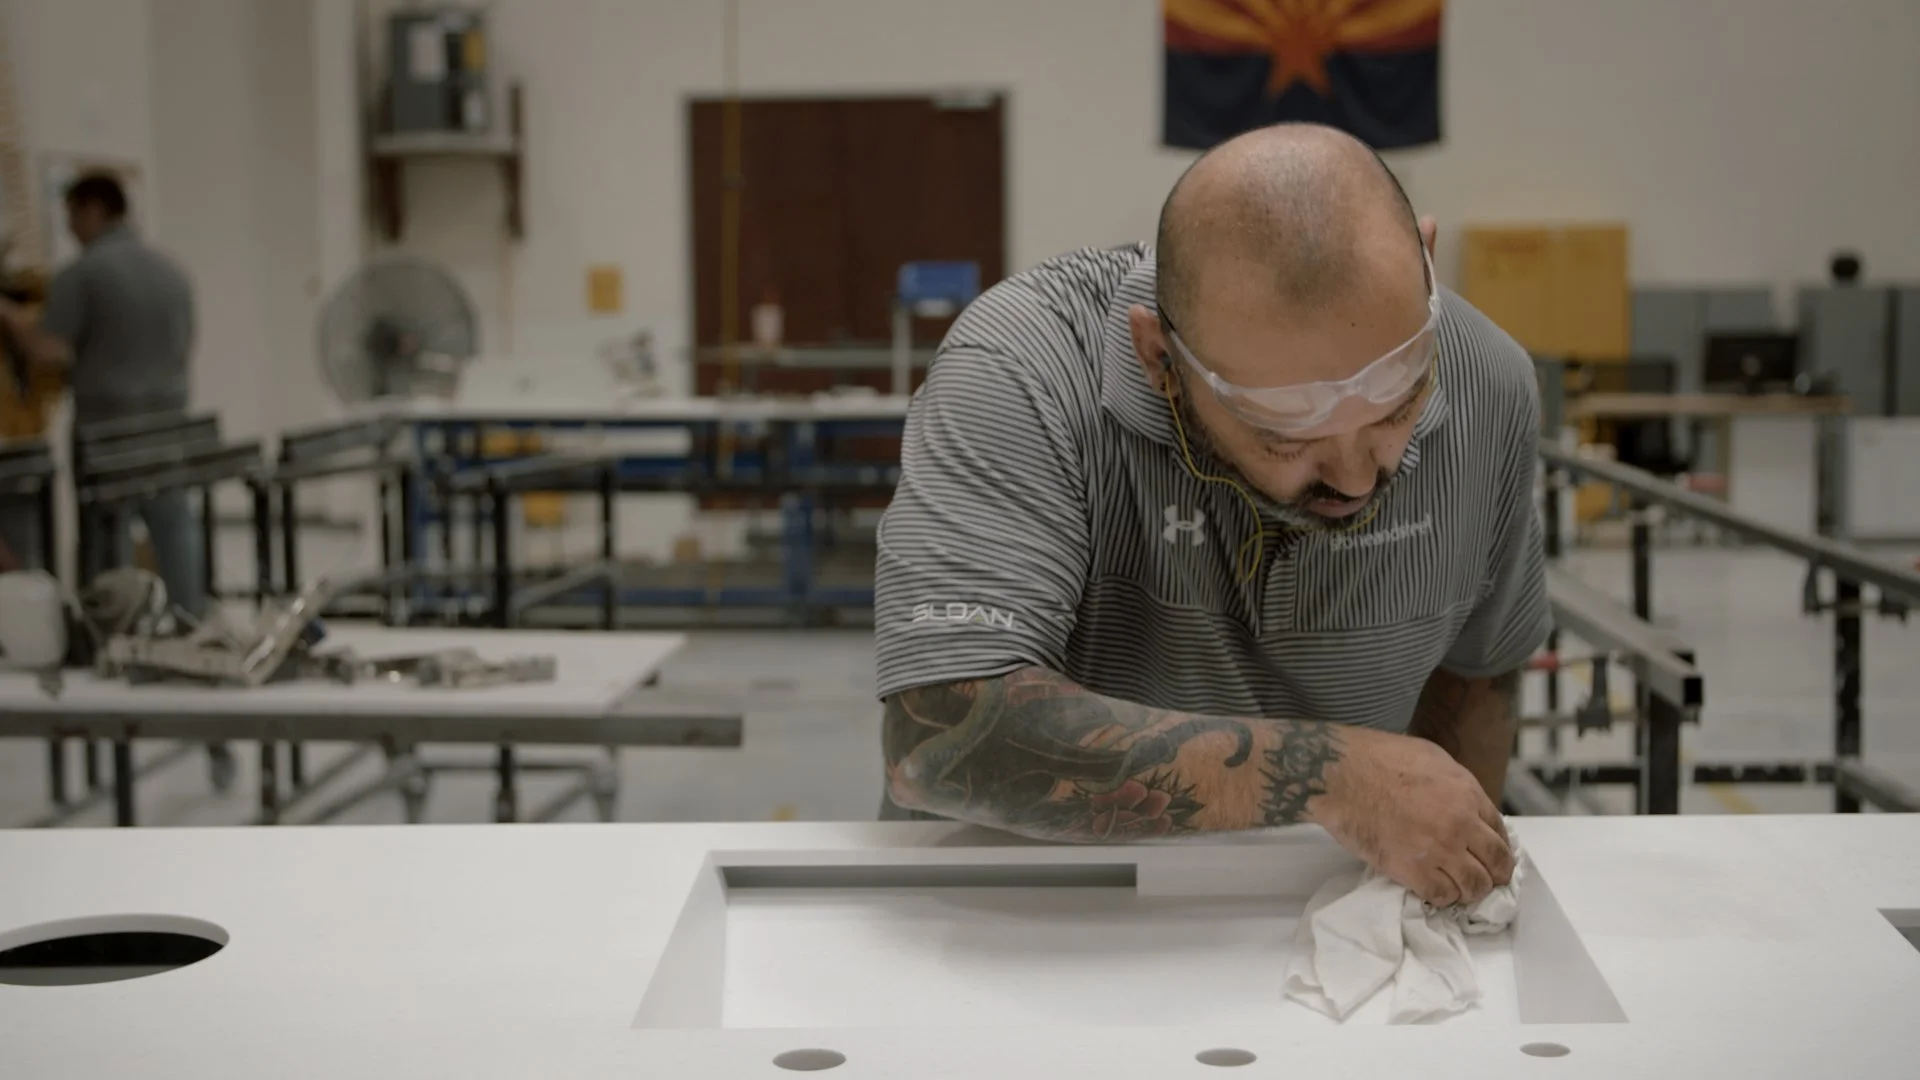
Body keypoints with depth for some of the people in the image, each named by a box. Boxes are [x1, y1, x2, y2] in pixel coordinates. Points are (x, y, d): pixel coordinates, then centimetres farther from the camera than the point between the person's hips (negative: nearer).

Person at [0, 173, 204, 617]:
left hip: (107, 427, -5)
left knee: (109, 538, 2)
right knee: (174, 530, 7)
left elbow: (48, 349, -14)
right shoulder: (173, 272, 10)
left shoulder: (81, 274, -9)